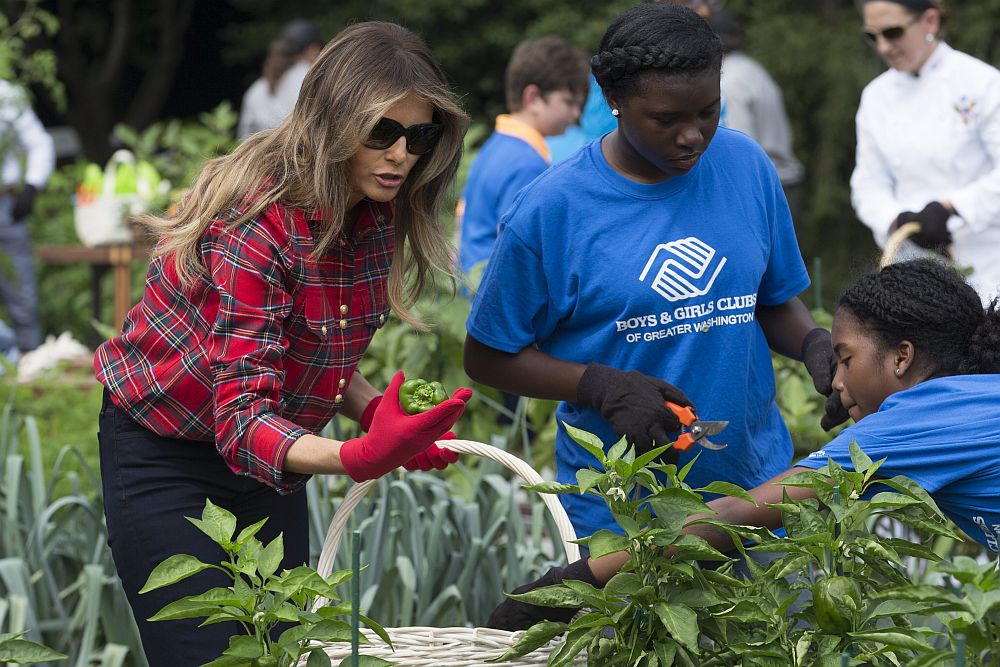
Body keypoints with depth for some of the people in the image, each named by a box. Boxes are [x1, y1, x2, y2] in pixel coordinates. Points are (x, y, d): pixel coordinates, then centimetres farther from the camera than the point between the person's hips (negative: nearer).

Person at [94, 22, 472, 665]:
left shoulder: (379, 214, -5)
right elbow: (242, 420, -35)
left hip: (267, 452, 7)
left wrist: (376, 413, -10)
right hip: (165, 458, -7)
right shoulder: (256, 224, -29)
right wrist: (360, 457, -53)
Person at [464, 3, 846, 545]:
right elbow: (487, 357, -3)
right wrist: (604, 387, -18)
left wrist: (814, 345, -10)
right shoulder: (549, 210, -11)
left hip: (754, 480, 3)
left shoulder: (745, 165, 1)